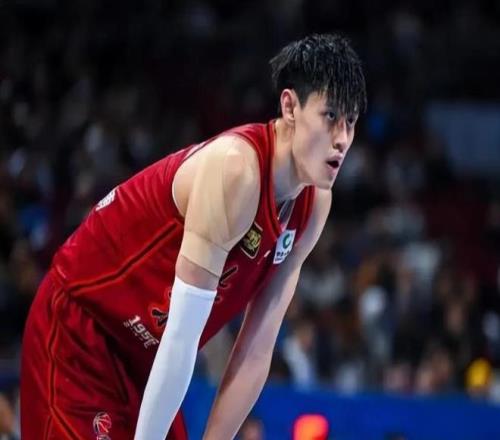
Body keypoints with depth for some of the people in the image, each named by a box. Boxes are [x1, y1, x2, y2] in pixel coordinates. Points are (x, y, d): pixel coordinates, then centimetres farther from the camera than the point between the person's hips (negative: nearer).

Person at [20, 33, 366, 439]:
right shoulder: (236, 168, -28)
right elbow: (181, 337, -27)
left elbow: (257, 350, 0)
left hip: (145, 355, 8)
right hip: (77, 330, -8)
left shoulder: (315, 204, -3)